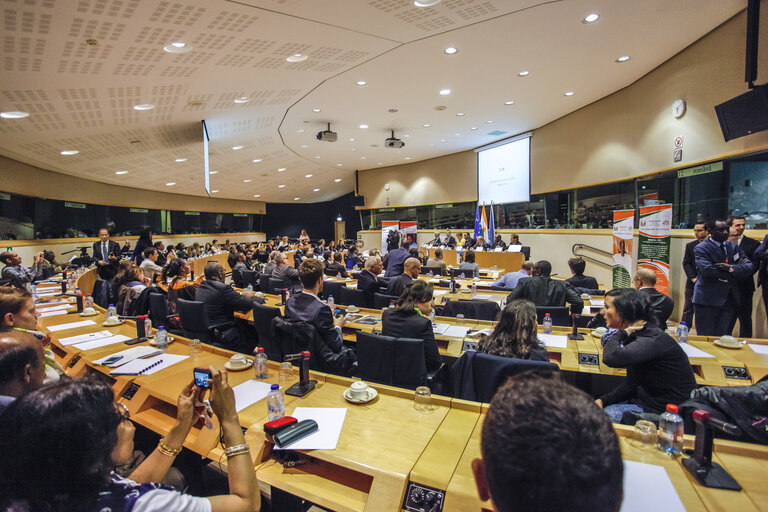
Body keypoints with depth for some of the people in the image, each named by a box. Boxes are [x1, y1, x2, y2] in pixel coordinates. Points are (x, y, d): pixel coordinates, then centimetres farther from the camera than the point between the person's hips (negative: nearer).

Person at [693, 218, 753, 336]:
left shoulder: (734, 247, 12)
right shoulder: (701, 248, -7)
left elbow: (749, 267, 2)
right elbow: (707, 270, -20)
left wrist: (732, 268, -16)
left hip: (729, 299, 6)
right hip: (707, 300, -6)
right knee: (706, 339, 0)